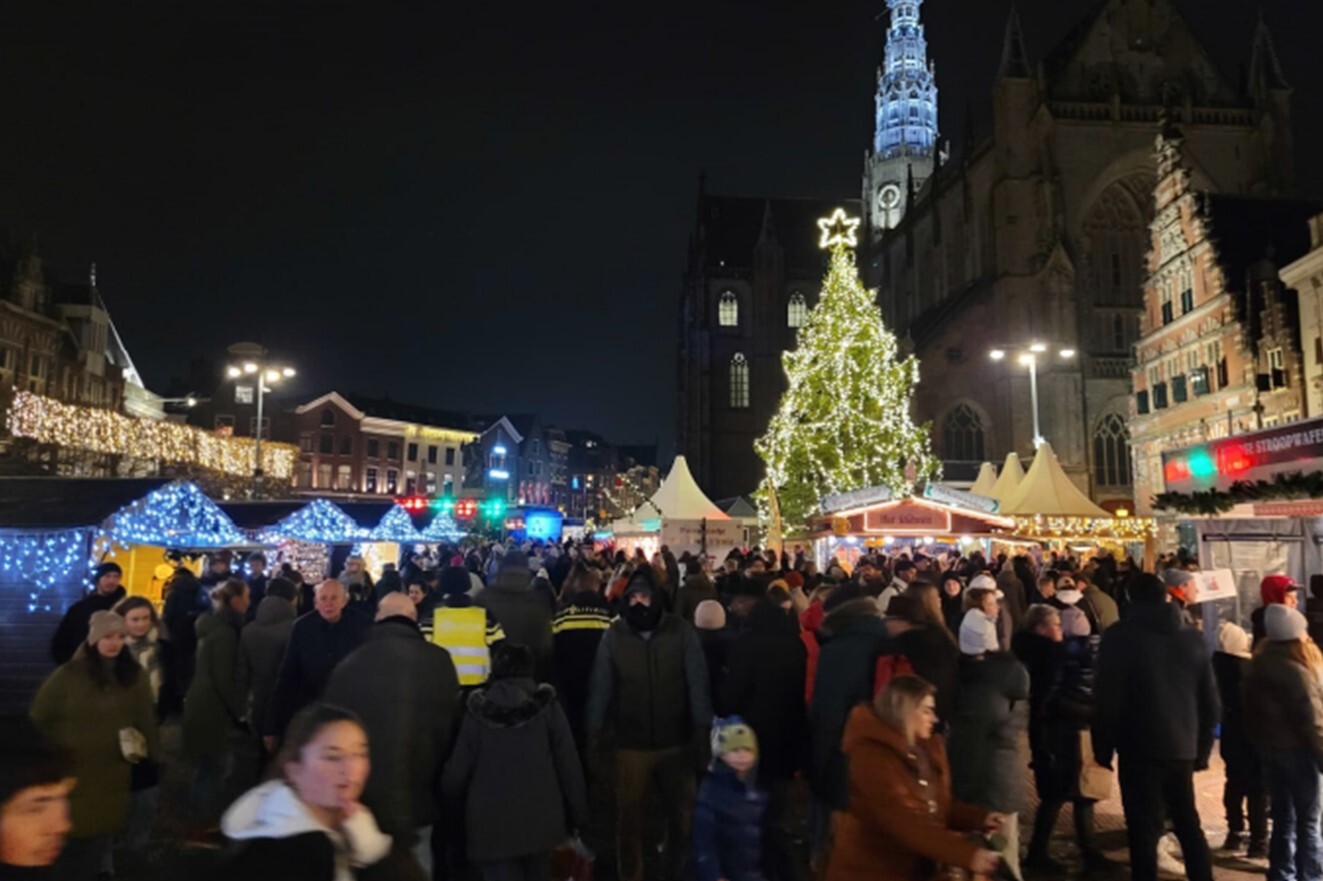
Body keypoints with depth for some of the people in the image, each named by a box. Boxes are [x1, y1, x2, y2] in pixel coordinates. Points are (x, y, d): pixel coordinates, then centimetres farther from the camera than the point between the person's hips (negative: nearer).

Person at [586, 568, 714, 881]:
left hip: (676, 741, 0)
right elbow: (601, 686, -4)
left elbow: (698, 681, -7)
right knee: (629, 816, 13)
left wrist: (702, 728, -11)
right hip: (631, 743, 0)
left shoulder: (680, 631, -9)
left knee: (681, 815, 18)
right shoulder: (614, 635, -6)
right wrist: (594, 731, -7)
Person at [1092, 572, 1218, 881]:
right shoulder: (1192, 636, 7)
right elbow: (1209, 699, 11)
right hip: (1182, 745, 5)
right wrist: (1203, 746, 19)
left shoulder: (1121, 635, -8)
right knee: (1188, 823, 20)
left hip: (1140, 746, -5)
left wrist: (1103, 747, -2)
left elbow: (1107, 699, -11)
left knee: (1144, 828, 1)